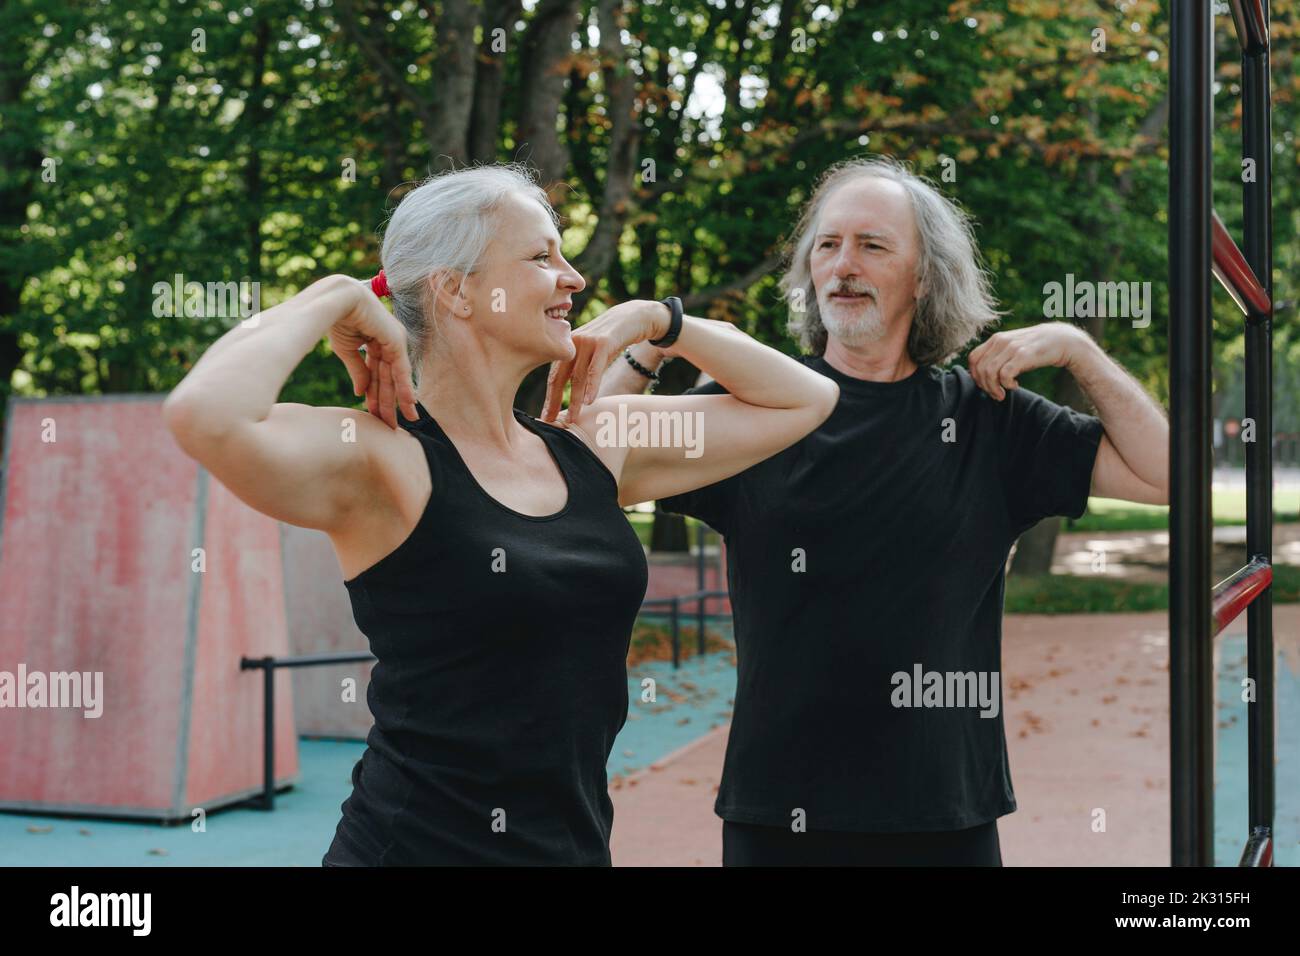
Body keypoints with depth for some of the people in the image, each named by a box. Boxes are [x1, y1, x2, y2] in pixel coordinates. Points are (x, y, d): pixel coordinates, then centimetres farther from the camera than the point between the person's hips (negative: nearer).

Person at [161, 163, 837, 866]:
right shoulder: (382, 461, -13)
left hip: (579, 844, 7)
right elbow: (202, 415, -33)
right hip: (416, 844, -7)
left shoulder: (595, 449, 6)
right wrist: (334, 299, -17)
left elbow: (805, 399, 15)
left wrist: (652, 320, 5)